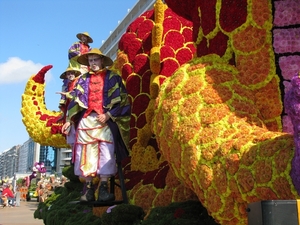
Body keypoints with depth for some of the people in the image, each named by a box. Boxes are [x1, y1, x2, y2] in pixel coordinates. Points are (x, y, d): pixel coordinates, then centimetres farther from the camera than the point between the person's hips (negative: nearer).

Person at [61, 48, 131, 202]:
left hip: (106, 120, -3)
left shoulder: (112, 78, 7)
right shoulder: (83, 79, 17)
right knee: (86, 153, -2)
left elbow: (119, 99, 0)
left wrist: (108, 115, -12)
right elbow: (75, 100, 15)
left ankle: (103, 188, -10)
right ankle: (88, 189, 3)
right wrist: (69, 120, 9)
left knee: (106, 153, -12)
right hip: (86, 120, 3)